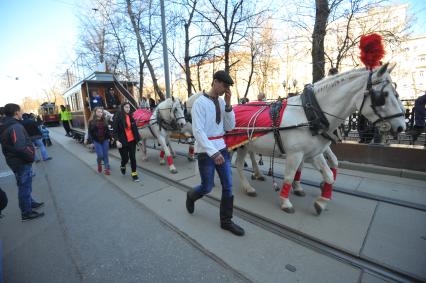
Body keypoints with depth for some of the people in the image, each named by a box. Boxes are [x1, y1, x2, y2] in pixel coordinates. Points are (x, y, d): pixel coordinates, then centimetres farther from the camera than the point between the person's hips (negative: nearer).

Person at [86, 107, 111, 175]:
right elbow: (90, 131, -2)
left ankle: (107, 169, 14)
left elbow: (107, 130, 10)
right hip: (96, 141, -2)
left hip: (105, 140, 2)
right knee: (100, 155, -6)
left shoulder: (104, 120, 6)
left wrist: (110, 137, 6)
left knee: (105, 155, 4)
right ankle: (99, 164, 27)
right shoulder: (92, 121, -2)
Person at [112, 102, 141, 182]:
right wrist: (117, 140, -20)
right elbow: (114, 130, -10)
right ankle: (122, 166, 39)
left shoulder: (130, 116, 6)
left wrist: (138, 138, 8)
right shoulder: (117, 117, -8)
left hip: (132, 140, 4)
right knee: (125, 158, 5)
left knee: (133, 158, 6)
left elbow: (135, 128, 10)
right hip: (123, 142, -4)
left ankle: (134, 174, 16)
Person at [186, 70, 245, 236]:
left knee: (228, 186, 6)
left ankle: (226, 221, 23)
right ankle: (191, 197, 42)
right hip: (206, 151, -6)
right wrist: (213, 152, -24)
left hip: (221, 148, 6)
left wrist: (228, 105, -6)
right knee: (207, 187, 7)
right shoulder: (200, 103, -12)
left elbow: (230, 127, 4)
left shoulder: (222, 102, 8)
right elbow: (198, 131, -19)